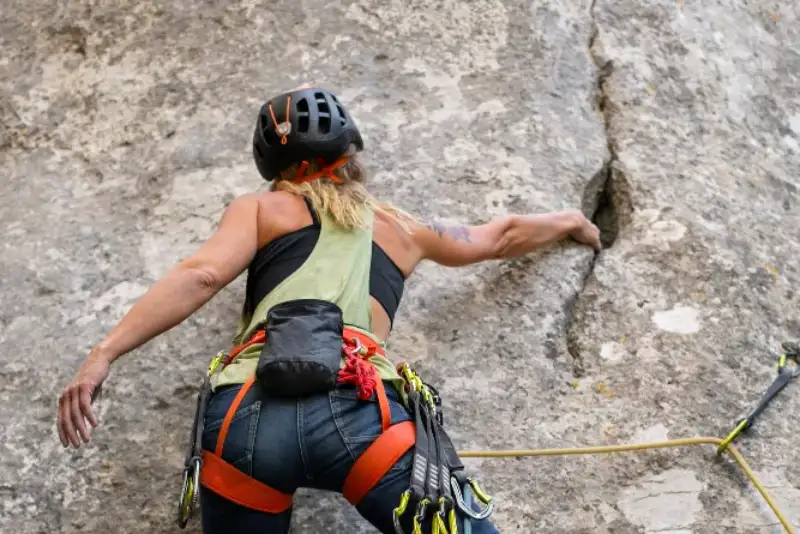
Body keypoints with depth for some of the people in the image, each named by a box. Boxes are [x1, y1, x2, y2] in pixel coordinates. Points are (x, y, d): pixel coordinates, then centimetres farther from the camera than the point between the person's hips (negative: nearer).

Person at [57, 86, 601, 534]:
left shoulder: (259, 208, 23)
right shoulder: (403, 228, 30)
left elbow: (202, 275, 3)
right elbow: (502, 236, 46)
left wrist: (103, 353, -2)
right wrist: (571, 221, 65)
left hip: (248, 411, 1)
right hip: (357, 409, 0)